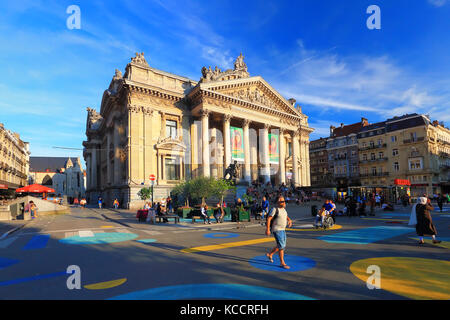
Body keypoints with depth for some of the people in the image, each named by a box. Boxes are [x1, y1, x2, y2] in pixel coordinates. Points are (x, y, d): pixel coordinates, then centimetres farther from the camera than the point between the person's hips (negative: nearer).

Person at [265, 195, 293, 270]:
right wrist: (267, 229, -20)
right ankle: (282, 263, 2)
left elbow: (286, 216, 24)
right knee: (281, 246, -9)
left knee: (282, 246, 16)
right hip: (276, 230, -9)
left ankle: (269, 254, 32)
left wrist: (289, 220, 2)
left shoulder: (283, 209, 9)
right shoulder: (275, 209, -15)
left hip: (283, 230, 9)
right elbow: (268, 219, -16)